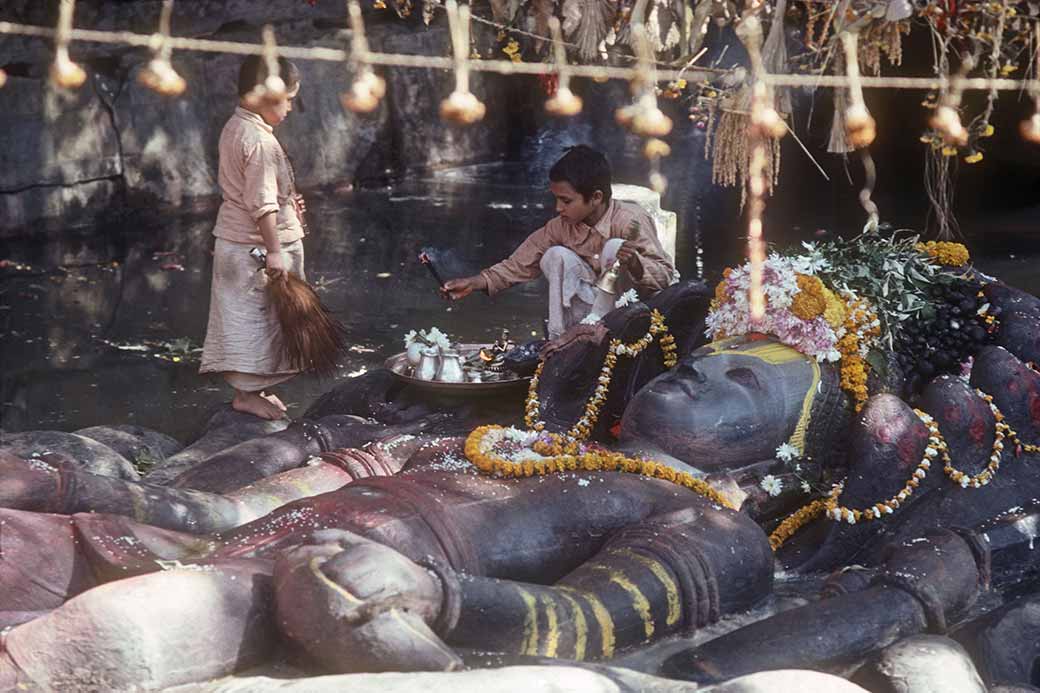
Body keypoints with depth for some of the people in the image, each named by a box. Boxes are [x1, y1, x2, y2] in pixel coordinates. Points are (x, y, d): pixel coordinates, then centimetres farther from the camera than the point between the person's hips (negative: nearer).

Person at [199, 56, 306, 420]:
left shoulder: (234, 129, 8)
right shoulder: (260, 142, -23)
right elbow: (262, 204, -25)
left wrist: (285, 202, 16)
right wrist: (274, 252, -23)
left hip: (233, 240, 10)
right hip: (255, 247, -10)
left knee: (245, 320, 16)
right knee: (257, 319, 0)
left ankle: (249, 387, 24)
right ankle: (248, 394, 9)